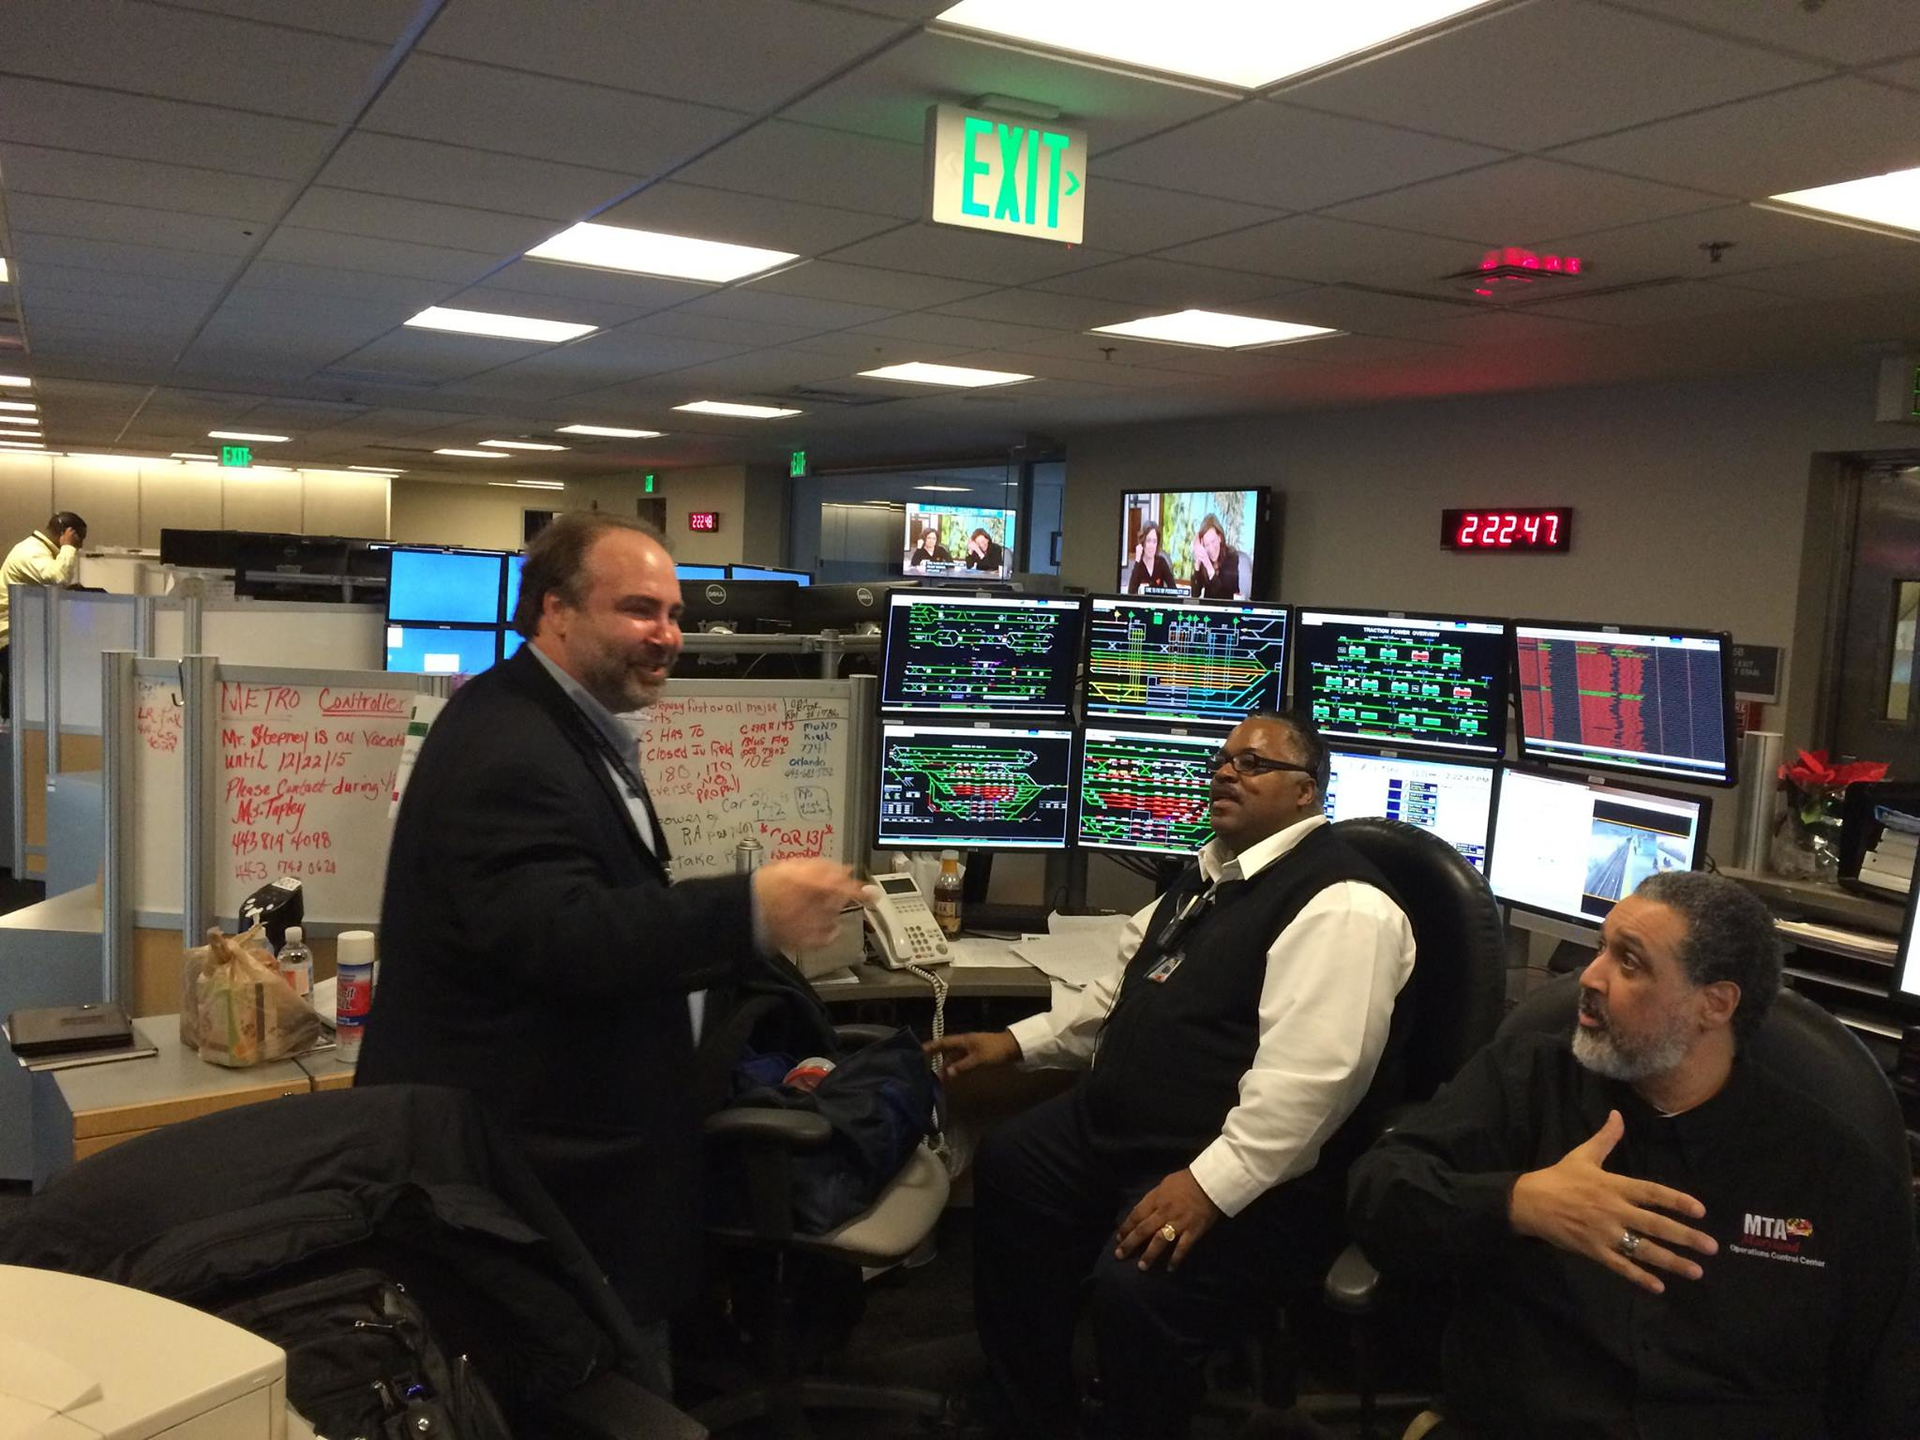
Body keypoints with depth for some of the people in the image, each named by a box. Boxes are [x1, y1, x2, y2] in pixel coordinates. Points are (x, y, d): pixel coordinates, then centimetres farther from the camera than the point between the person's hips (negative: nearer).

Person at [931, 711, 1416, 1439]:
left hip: (1249, 1175, -10)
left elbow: (1309, 1076, -29)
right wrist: (1018, 1042, 16)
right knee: (1007, 1169, 11)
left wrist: (1208, 1184, -33)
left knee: (1130, 1288, -29)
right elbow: (1128, 988, 23)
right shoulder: (1211, 871, 13)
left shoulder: (1339, 904, -20)